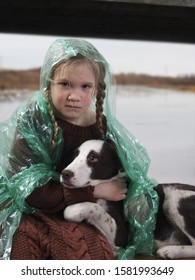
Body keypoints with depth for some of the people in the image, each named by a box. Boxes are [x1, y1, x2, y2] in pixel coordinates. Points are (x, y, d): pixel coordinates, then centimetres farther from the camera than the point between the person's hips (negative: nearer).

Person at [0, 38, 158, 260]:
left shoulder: (102, 126, -2)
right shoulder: (31, 121, -10)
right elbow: (32, 191, -17)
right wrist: (94, 191, -18)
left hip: (83, 220, 3)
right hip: (31, 214, -2)